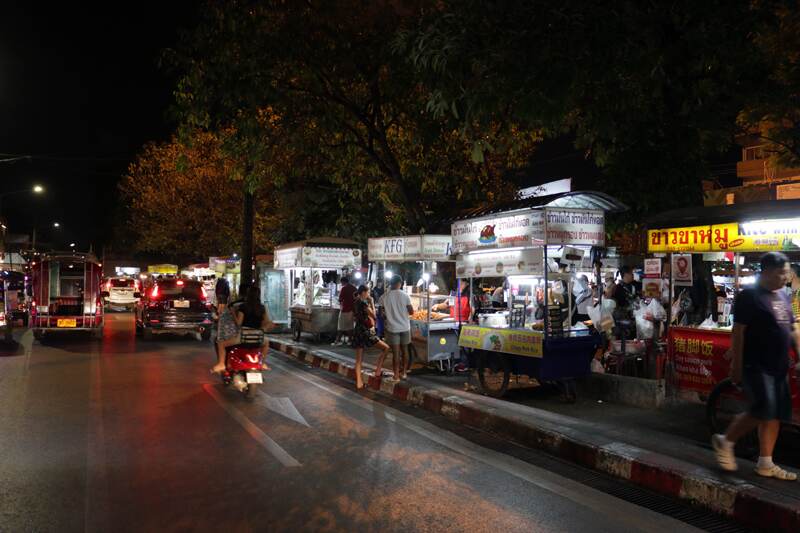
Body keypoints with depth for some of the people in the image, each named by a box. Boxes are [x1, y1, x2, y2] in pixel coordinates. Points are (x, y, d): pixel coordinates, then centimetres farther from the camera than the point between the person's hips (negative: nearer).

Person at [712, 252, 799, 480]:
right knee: (762, 411, -13)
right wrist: (736, 365, -16)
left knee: (775, 415, 9)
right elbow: (738, 333, -14)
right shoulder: (750, 296, -11)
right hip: (756, 365, -8)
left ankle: (765, 464, 18)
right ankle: (725, 441, 7)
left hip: (778, 366, 8)